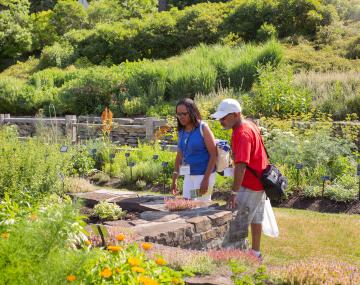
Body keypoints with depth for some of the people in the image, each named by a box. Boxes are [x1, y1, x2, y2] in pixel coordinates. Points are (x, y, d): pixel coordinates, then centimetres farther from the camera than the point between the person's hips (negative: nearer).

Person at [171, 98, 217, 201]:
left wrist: (206, 179, -17)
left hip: (203, 174, -6)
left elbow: (214, 154, -12)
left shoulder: (203, 128, -9)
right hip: (188, 176, 6)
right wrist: (174, 179, 13)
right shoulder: (181, 131, 7)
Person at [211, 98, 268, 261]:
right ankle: (255, 253, 28)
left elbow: (241, 166, -31)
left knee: (239, 223, -5)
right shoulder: (250, 126, 8)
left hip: (249, 185, -10)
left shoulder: (242, 133, -24)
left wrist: (234, 193, -33)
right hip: (259, 181, 10)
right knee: (255, 218, 18)